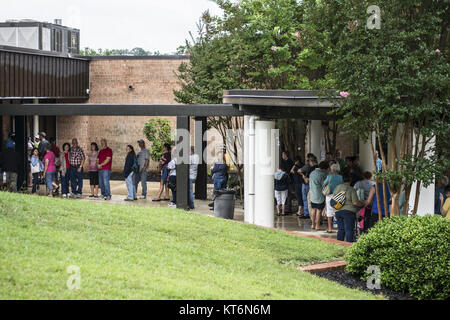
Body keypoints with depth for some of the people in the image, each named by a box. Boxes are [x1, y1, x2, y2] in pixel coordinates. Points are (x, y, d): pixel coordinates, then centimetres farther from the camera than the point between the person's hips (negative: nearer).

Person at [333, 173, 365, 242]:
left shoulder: (337, 188, 10)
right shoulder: (351, 189, -7)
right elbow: (355, 202, -12)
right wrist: (363, 204, 2)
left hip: (338, 211, 6)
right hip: (348, 211, -6)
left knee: (340, 229, 12)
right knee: (349, 230, -5)